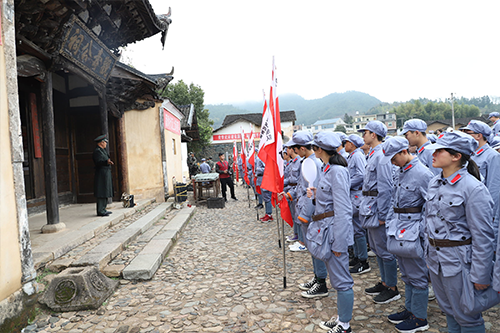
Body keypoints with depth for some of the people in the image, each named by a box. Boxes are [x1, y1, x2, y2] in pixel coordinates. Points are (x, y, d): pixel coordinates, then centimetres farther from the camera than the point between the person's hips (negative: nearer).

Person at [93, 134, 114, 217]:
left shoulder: (102, 150, 18)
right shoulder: (97, 151, -13)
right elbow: (98, 162, -24)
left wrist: (109, 163, 39)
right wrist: (106, 162, -41)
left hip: (105, 175, 11)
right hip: (102, 175, -11)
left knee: (105, 192, 13)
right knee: (101, 194, -9)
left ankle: (103, 209, 20)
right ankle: (100, 211, -6)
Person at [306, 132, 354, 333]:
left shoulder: (337, 171, -19)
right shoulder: (326, 169, 11)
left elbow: (343, 209, -22)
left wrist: (339, 242, -21)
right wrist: (315, 196, 1)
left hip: (334, 231, -10)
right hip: (324, 228, 10)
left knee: (341, 279, 4)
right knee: (336, 277, 20)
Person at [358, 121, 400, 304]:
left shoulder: (381, 156, -17)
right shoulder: (373, 154, 14)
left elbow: (385, 187, -21)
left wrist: (382, 215, -20)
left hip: (377, 208, -10)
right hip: (370, 208, 10)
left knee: (384, 249, 1)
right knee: (376, 247, 18)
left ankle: (392, 289, 15)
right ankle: (385, 282, 32)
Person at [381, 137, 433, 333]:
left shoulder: (422, 173, -17)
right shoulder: (401, 171, 9)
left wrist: (426, 235, -17)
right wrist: (392, 223, 16)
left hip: (413, 232, -8)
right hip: (399, 230, 8)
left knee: (417, 276, 5)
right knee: (406, 274, 19)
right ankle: (410, 309, 35)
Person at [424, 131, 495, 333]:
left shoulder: (474, 188, -19)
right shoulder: (434, 183, 4)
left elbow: (483, 237, -17)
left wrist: (480, 276, -15)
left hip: (458, 261, -7)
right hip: (435, 257, 7)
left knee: (466, 316, 10)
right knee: (448, 309, 22)